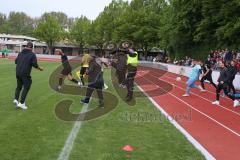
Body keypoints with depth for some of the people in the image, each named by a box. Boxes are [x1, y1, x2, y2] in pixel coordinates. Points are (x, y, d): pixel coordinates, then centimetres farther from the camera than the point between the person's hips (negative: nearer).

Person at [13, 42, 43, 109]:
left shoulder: (20, 53, 10)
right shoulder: (32, 54, -6)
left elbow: (16, 61, 16)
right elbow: (35, 64, -11)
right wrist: (40, 68, 7)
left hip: (18, 73, 5)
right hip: (25, 74, -5)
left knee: (18, 86, 20)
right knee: (26, 88, 6)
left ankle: (16, 99, 3)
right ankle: (21, 103, 4)